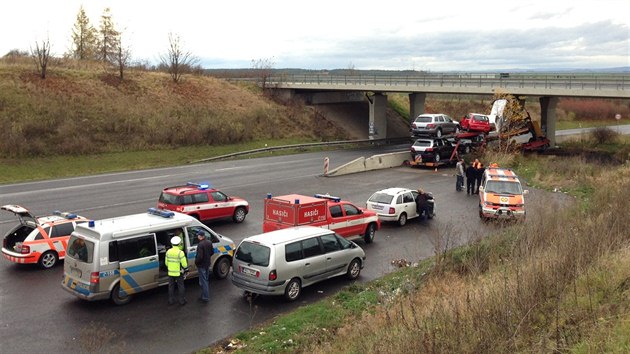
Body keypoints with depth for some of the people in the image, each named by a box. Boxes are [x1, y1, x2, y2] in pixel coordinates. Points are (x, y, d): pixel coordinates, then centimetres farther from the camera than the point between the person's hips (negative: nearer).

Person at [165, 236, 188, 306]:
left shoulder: (168, 252, -3)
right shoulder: (180, 252, -19)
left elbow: (166, 262, 7)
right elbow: (184, 263, -15)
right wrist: (186, 269, 3)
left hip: (170, 272, 4)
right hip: (179, 273, -4)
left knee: (171, 286, 16)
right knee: (180, 286, 9)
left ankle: (171, 300, 23)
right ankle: (182, 301, 15)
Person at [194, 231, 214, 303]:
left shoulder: (200, 245, -27)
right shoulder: (209, 242, -1)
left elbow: (199, 256, -28)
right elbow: (212, 252, 10)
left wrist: (196, 262, -10)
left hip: (202, 265, -8)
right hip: (208, 264, 8)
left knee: (203, 282, 1)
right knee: (207, 280, 21)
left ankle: (205, 297, 7)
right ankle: (205, 294, 34)